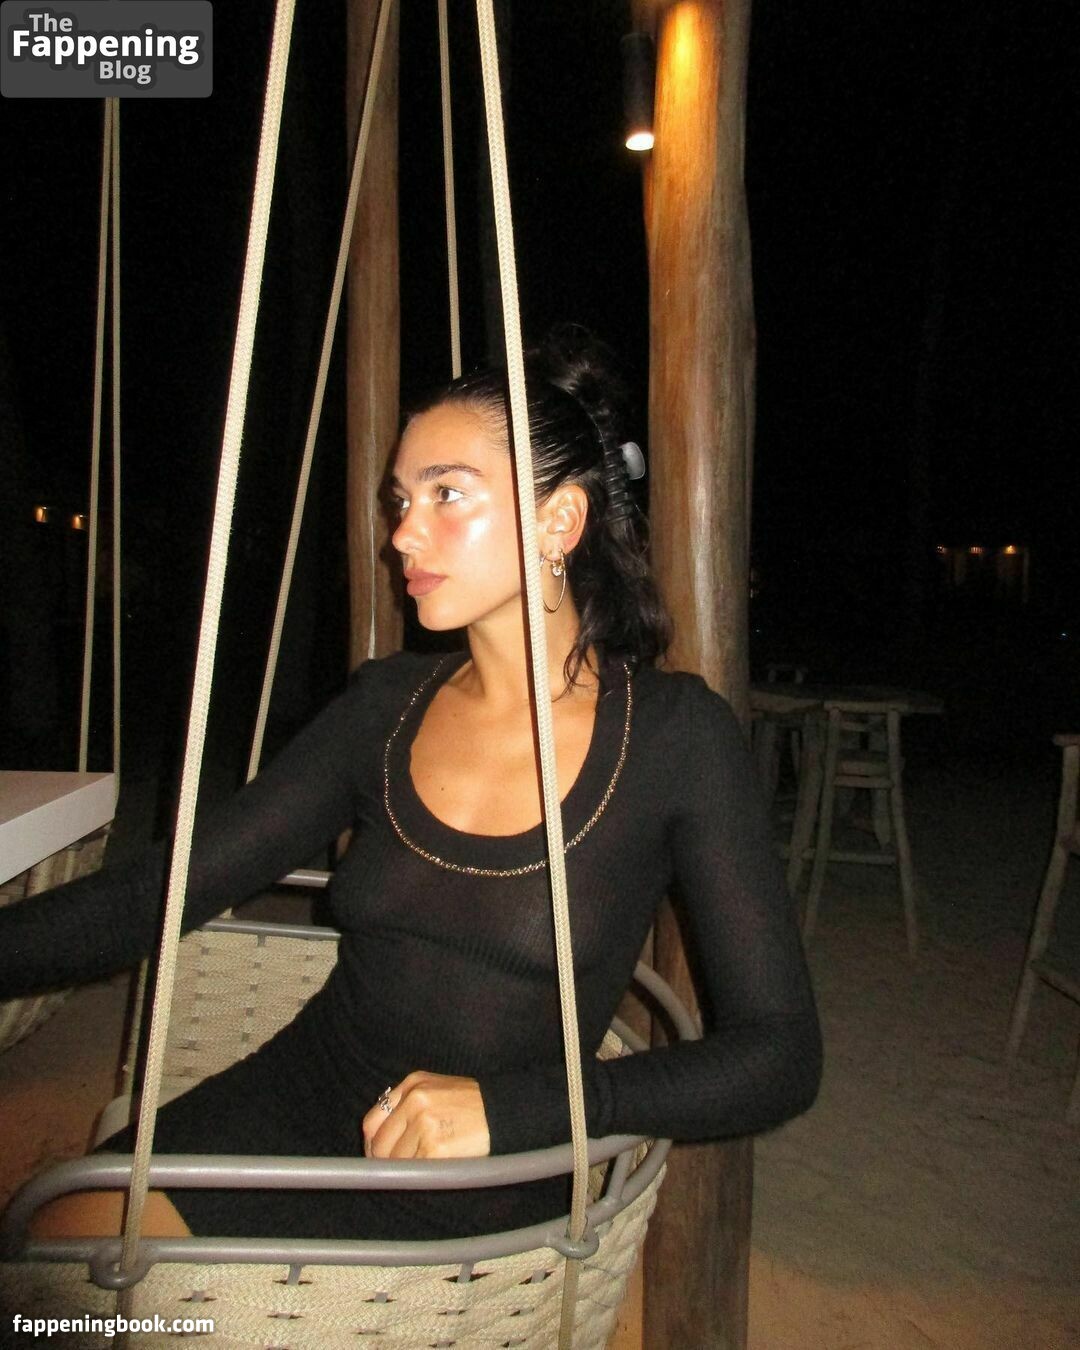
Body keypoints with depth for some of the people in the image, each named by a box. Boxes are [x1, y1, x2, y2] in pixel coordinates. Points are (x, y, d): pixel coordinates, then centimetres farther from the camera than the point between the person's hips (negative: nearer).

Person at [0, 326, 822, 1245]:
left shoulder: (672, 733, -10)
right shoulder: (388, 704, 3)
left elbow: (781, 1053, -12)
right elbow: (159, 893, 1)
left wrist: (511, 1104, -22)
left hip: (475, 1191, -4)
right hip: (288, 1105, 4)